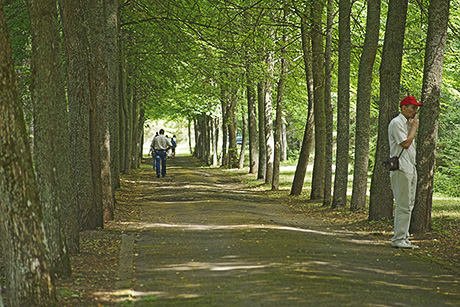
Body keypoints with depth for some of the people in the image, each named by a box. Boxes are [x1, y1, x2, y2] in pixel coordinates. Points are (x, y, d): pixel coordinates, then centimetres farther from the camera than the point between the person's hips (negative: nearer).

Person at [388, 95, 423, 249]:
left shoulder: (408, 123, 21)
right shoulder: (396, 123, -9)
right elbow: (405, 143, -17)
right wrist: (414, 127, -9)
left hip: (410, 168, 10)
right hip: (400, 168, -10)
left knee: (408, 205, 10)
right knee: (403, 205, -11)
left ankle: (403, 238, 13)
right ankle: (398, 239, -10)